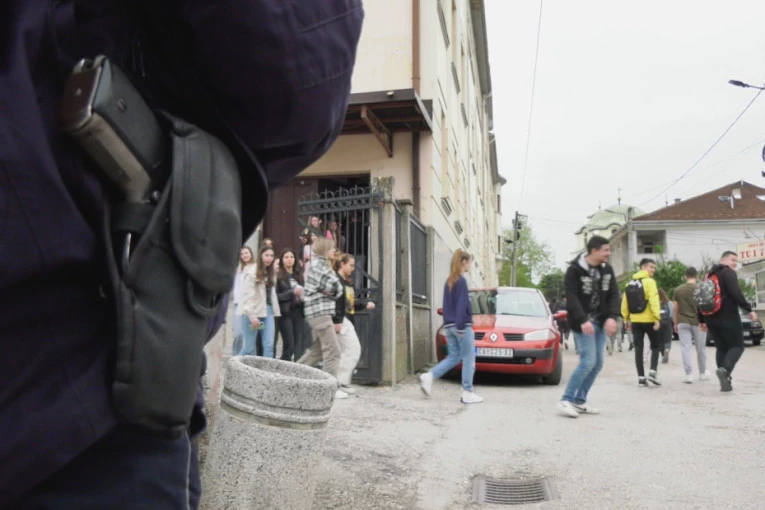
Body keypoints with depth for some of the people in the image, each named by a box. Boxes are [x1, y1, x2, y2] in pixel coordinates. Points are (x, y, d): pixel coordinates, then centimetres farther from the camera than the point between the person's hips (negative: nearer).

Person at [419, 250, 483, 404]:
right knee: (468, 359, 0)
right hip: (461, 325, -8)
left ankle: (429, 377, 1)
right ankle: (467, 393, 3)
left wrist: (448, 324, 19)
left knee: (453, 357, 13)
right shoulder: (461, 281, -13)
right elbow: (462, 305, -19)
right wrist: (460, 326, -21)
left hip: (449, 326, 9)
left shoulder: (449, 281, 14)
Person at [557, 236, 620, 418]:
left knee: (597, 363, 6)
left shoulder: (607, 270, 8)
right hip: (583, 323, -7)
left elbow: (613, 294, 5)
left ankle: (580, 401, 16)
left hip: (600, 323, 7)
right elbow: (571, 297, -17)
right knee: (588, 361, -14)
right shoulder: (575, 270, -11)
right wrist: (583, 320, -28)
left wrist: (612, 317, -11)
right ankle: (566, 400, -5)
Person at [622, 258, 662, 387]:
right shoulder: (649, 281, -9)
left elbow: (625, 303, 7)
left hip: (635, 320, 5)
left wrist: (627, 318, 14)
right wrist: (657, 318, -19)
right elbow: (654, 301, -18)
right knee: (656, 346, 11)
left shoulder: (630, 283, 9)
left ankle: (641, 377, 4)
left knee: (638, 349, 6)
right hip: (649, 320, -4)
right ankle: (653, 372, -4)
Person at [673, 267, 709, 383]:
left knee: (686, 348, 0)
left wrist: (675, 323, 12)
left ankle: (689, 374, -8)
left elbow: (676, 308, 5)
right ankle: (702, 373, 26)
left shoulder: (678, 290, 3)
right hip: (697, 322, -1)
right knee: (701, 348, 12)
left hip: (683, 322, 1)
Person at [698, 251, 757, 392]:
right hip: (728, 317, -7)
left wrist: (702, 320, 23)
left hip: (711, 319, 7)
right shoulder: (728, 272, -5)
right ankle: (725, 369, -24)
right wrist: (749, 310, -15)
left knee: (721, 348, 14)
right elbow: (736, 293, -19)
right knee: (737, 346, 1)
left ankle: (725, 381, 7)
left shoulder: (709, 276, 20)